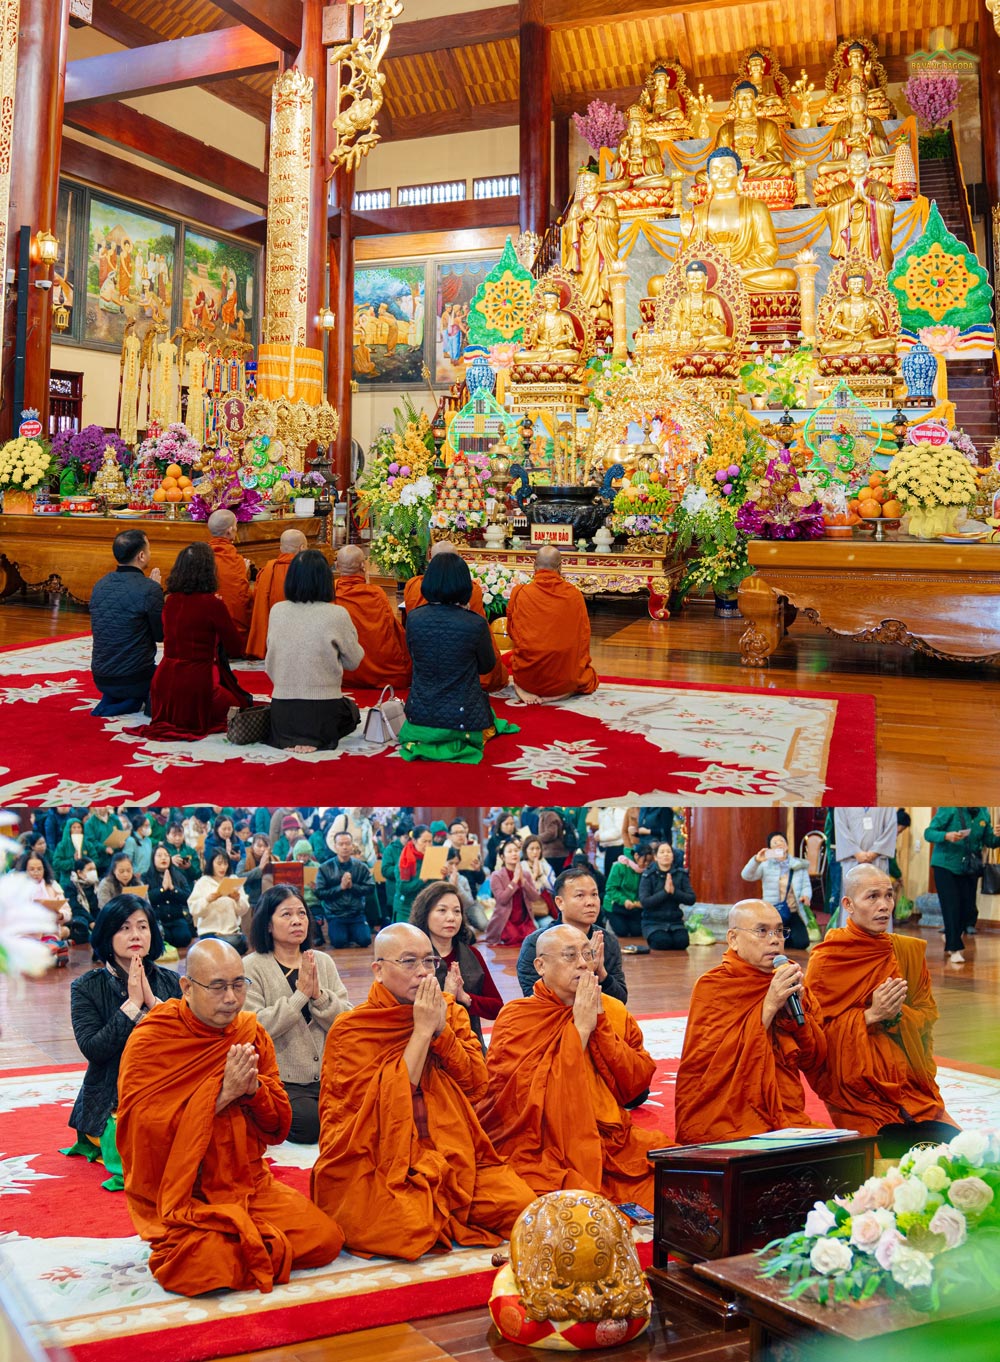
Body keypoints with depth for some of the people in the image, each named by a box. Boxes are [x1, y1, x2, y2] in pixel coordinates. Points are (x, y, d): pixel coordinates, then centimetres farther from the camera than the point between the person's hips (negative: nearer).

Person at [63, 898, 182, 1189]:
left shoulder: (170, 982, 5)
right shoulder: (86, 988, -2)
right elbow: (92, 1049, -13)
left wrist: (152, 1000, -14)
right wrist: (132, 1003, -16)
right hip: (112, 1102, -3)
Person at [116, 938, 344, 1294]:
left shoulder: (252, 1033, 5)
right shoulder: (149, 1041, -9)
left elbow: (279, 1128, 6)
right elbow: (144, 1130, -17)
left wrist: (253, 1089, -15)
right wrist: (222, 1094, -20)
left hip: (248, 1183, 5)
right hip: (179, 1194, -5)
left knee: (327, 1239, -12)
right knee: (210, 1266, -31)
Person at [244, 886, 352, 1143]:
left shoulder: (323, 962, 11)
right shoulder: (251, 967, -2)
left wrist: (318, 995, -13)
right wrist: (301, 994, -16)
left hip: (327, 1076, 3)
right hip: (280, 1081, -3)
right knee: (310, 1122, -28)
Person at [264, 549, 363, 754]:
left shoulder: (277, 611, -1)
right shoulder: (336, 614, -13)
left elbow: (271, 664, 9)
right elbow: (354, 660, 0)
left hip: (281, 714, 4)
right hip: (322, 712, -4)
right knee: (352, 710, 32)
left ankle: (288, 738, 6)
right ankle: (317, 739, 2)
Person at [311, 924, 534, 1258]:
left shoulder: (451, 1013, 10)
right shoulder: (351, 1029, -4)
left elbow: (477, 1086, 0)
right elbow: (388, 1100, -16)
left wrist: (441, 1031, -12)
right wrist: (421, 1031, -15)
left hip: (449, 1152, 5)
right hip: (377, 1165, -5)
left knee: (519, 1203, -15)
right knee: (411, 1231, -31)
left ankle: (436, 1214, 8)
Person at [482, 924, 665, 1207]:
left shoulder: (613, 1011, 13)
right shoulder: (516, 1017, 0)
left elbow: (639, 1083, 4)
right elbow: (530, 1094, -13)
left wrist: (601, 1025, -6)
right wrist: (580, 1029, -11)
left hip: (612, 1144, 5)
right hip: (541, 1150, -5)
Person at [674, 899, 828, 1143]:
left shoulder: (791, 982, 11)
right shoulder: (712, 986, -3)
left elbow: (816, 1062, 7)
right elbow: (714, 1064, -14)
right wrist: (768, 1008, -16)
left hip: (786, 1118, 6)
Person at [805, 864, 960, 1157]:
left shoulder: (910, 950, 8)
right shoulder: (826, 960, -6)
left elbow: (927, 1014, 8)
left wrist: (897, 1014, -14)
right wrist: (870, 1015, -18)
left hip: (912, 1086, 4)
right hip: (857, 1095, -4)